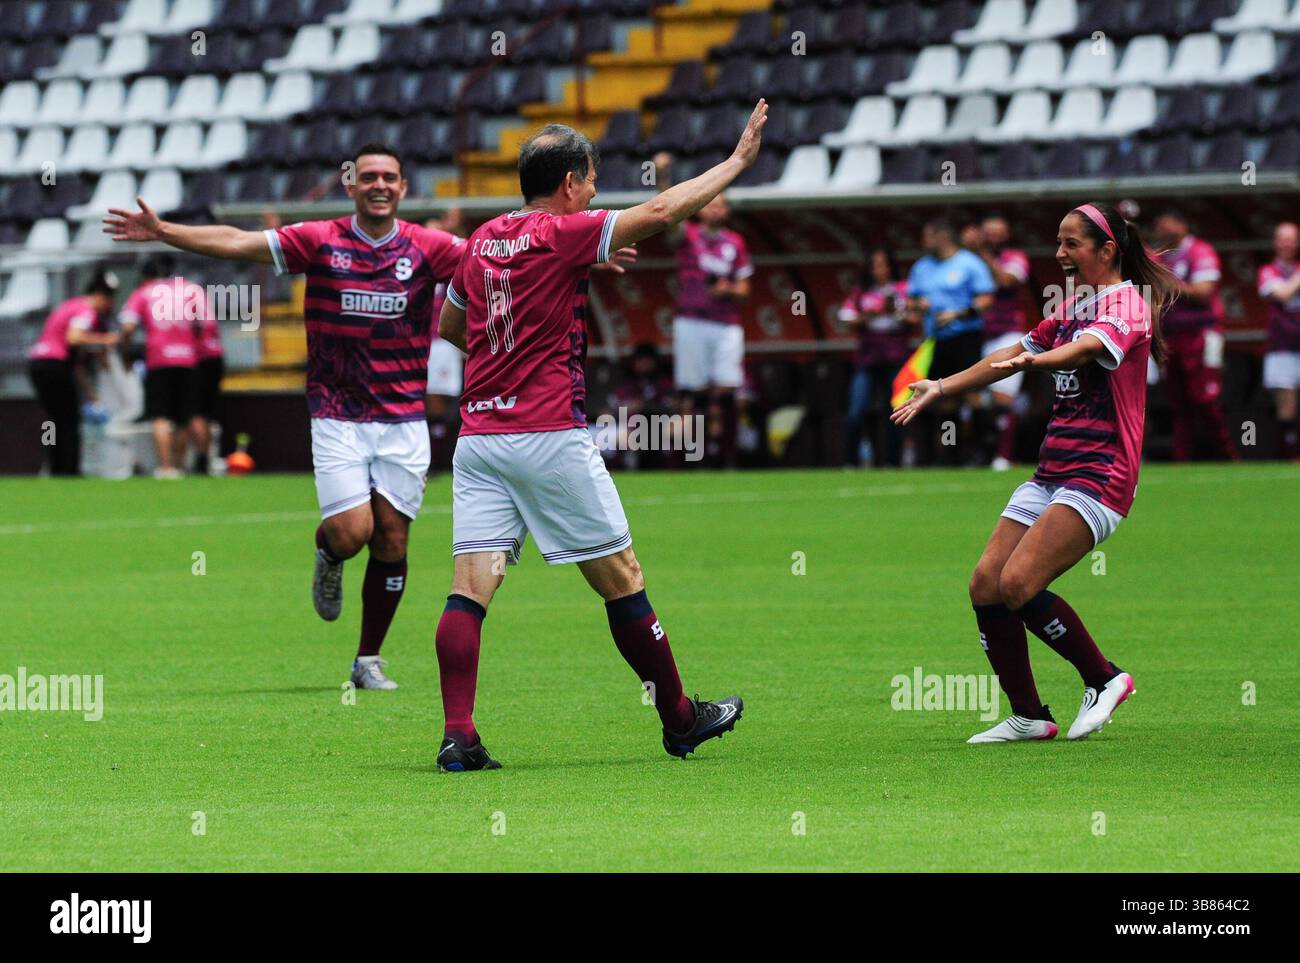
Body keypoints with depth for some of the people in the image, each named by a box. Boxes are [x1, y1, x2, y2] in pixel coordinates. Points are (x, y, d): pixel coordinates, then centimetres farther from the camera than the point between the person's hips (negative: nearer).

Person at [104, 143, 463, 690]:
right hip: (337, 415, -1)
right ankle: (327, 556, 26)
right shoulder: (320, 241, -2)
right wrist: (163, 232, -12)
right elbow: (235, 243, -5)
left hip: (404, 418, 1)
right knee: (351, 531, -13)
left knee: (391, 538, 0)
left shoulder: (428, 248, 0)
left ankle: (368, 661, 15)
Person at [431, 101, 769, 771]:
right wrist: (739, 159, -3)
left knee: (471, 586, -3)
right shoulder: (561, 235, -8)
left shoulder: (483, 239, 11)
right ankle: (680, 718, 18)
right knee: (621, 580, 7)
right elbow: (661, 211, -13)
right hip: (551, 437, -6)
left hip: (479, 433, 6)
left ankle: (457, 735, -15)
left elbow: (450, 326, 25)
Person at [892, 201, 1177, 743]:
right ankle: (1028, 718, 6)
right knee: (985, 585, -3)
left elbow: (1087, 348, -29)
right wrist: (941, 388, 30)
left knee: (1018, 584, -21)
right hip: (1051, 472, 9)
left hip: (1098, 475, -9)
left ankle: (1104, 679, -2)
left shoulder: (1128, 304, -8)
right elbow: (1012, 356, 30)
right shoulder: (1072, 307, 20)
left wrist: (1035, 360, -48)